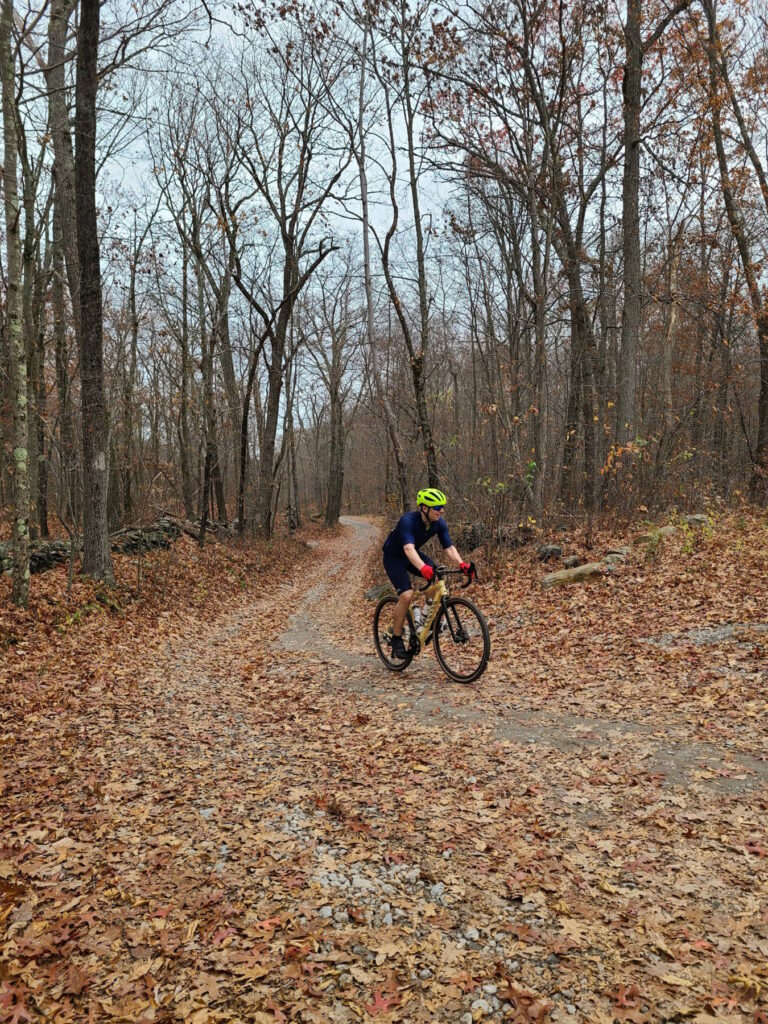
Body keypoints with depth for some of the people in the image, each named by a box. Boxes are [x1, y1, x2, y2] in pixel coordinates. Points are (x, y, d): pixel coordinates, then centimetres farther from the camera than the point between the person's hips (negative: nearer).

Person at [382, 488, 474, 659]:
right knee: (407, 595, -24)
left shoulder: (439, 523, -16)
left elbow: (449, 548, -18)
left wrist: (461, 564, -38)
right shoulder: (408, 521, -34)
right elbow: (408, 548, -48)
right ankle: (396, 638, -6)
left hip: (413, 555, 6)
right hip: (393, 557, -6)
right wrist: (423, 568, -65)